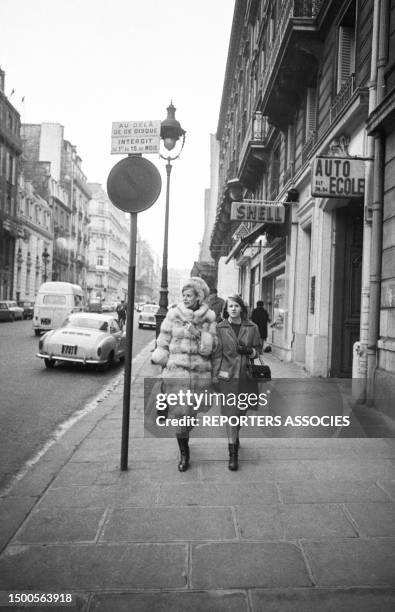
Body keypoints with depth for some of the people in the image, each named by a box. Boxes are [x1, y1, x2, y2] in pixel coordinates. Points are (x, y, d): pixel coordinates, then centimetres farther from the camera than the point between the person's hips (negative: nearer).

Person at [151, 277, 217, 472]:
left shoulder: (209, 318, 2)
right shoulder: (174, 314, 2)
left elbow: (209, 347, -1)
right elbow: (163, 341, 6)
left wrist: (197, 333, -15)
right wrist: (160, 359, 1)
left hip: (200, 373, 1)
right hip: (176, 370, -1)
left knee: (192, 413, 9)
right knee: (179, 412, -5)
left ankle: (183, 438, 39)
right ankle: (184, 453, 14)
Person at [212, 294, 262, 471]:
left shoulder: (252, 327, 4)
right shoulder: (220, 328, 0)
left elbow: (259, 348, 12)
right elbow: (217, 353, 1)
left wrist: (249, 351, -10)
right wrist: (215, 376, -4)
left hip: (246, 375, 2)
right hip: (228, 375, -2)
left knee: (241, 411, 14)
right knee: (231, 413, -6)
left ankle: (235, 437, 44)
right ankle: (233, 454, 1)